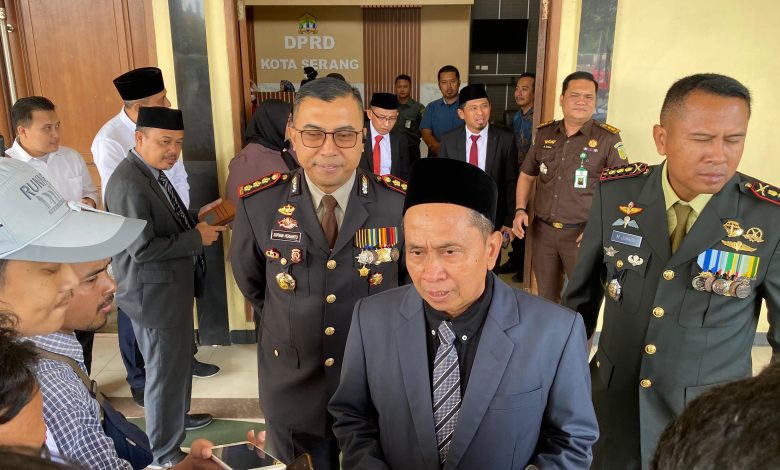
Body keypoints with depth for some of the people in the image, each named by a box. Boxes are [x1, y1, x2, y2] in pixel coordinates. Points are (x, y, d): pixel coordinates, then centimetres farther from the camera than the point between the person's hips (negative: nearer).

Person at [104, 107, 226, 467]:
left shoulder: (154, 171, 6)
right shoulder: (128, 183, -25)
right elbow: (143, 248, -28)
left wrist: (195, 220, 2)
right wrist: (197, 238, -20)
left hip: (173, 286, 10)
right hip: (154, 292, -10)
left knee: (180, 360, 25)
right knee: (165, 370, 6)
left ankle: (176, 416, 48)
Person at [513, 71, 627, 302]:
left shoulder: (608, 139, -7)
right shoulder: (544, 133, 6)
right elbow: (527, 175, 16)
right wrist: (520, 210, 3)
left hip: (582, 234, -3)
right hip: (542, 230, 4)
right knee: (545, 297, 16)